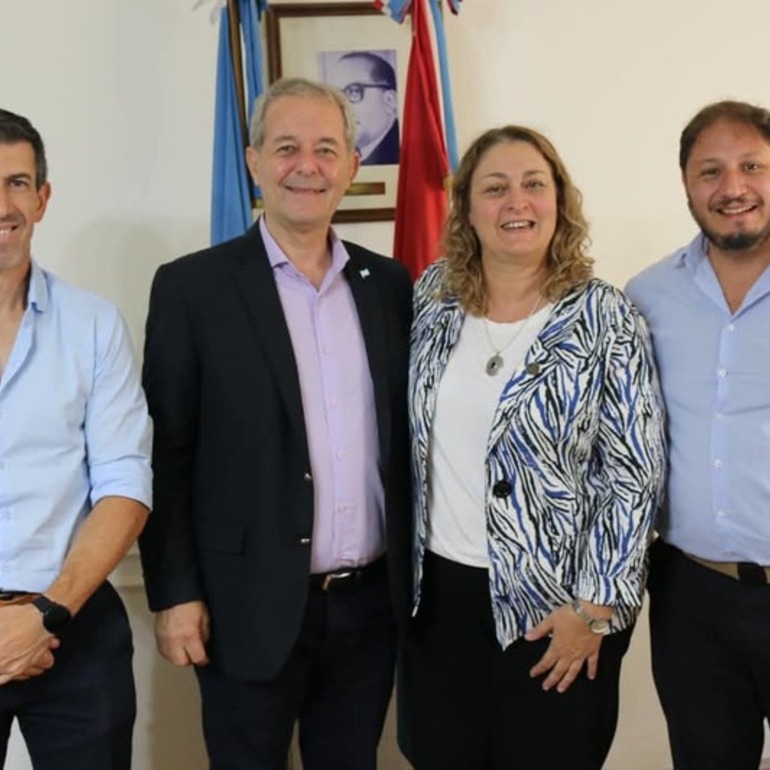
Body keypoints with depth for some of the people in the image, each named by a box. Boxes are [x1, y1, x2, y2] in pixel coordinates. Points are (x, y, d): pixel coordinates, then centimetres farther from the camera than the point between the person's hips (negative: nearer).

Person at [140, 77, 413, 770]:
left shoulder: (389, 284, 6)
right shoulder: (193, 287, -6)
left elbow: (405, 434, 10)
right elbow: (165, 453, -6)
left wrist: (415, 571, 8)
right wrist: (175, 594, -9)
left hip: (372, 603, 4)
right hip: (250, 609, -3)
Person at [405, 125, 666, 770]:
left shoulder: (604, 317, -9)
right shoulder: (433, 296, 2)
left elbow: (634, 472, -11)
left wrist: (596, 607, -13)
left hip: (556, 602, -3)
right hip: (438, 590, 4)